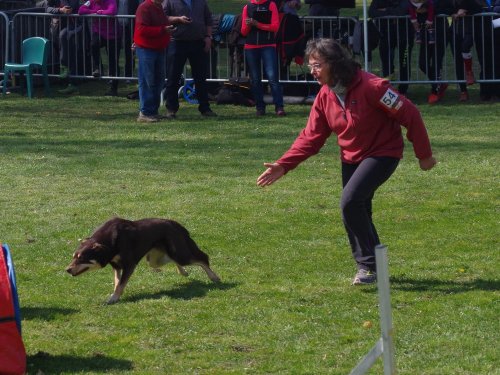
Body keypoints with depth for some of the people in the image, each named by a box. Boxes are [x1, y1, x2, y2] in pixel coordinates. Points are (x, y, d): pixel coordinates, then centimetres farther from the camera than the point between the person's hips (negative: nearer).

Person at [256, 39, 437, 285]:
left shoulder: (371, 87, -25)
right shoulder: (325, 97, -3)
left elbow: (409, 115, -20)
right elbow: (311, 137, -1)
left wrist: (423, 155, -14)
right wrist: (283, 165, -13)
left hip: (382, 153, -7)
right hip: (351, 158, 7)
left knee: (350, 201, -22)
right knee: (358, 213, 9)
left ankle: (369, 264, -10)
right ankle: (368, 266, 27)